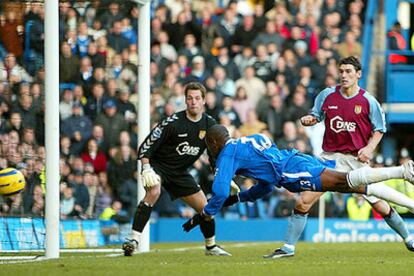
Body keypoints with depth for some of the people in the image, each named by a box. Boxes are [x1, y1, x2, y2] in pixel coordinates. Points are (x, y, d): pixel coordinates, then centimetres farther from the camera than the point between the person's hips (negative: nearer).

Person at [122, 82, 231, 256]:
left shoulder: (209, 124, -3)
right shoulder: (173, 122, -20)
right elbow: (146, 146, -18)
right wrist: (146, 169, -32)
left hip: (180, 173, 6)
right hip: (158, 165, -6)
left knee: (204, 206, 5)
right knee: (154, 191, -35)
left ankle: (211, 246, 30)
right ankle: (133, 240, -35)